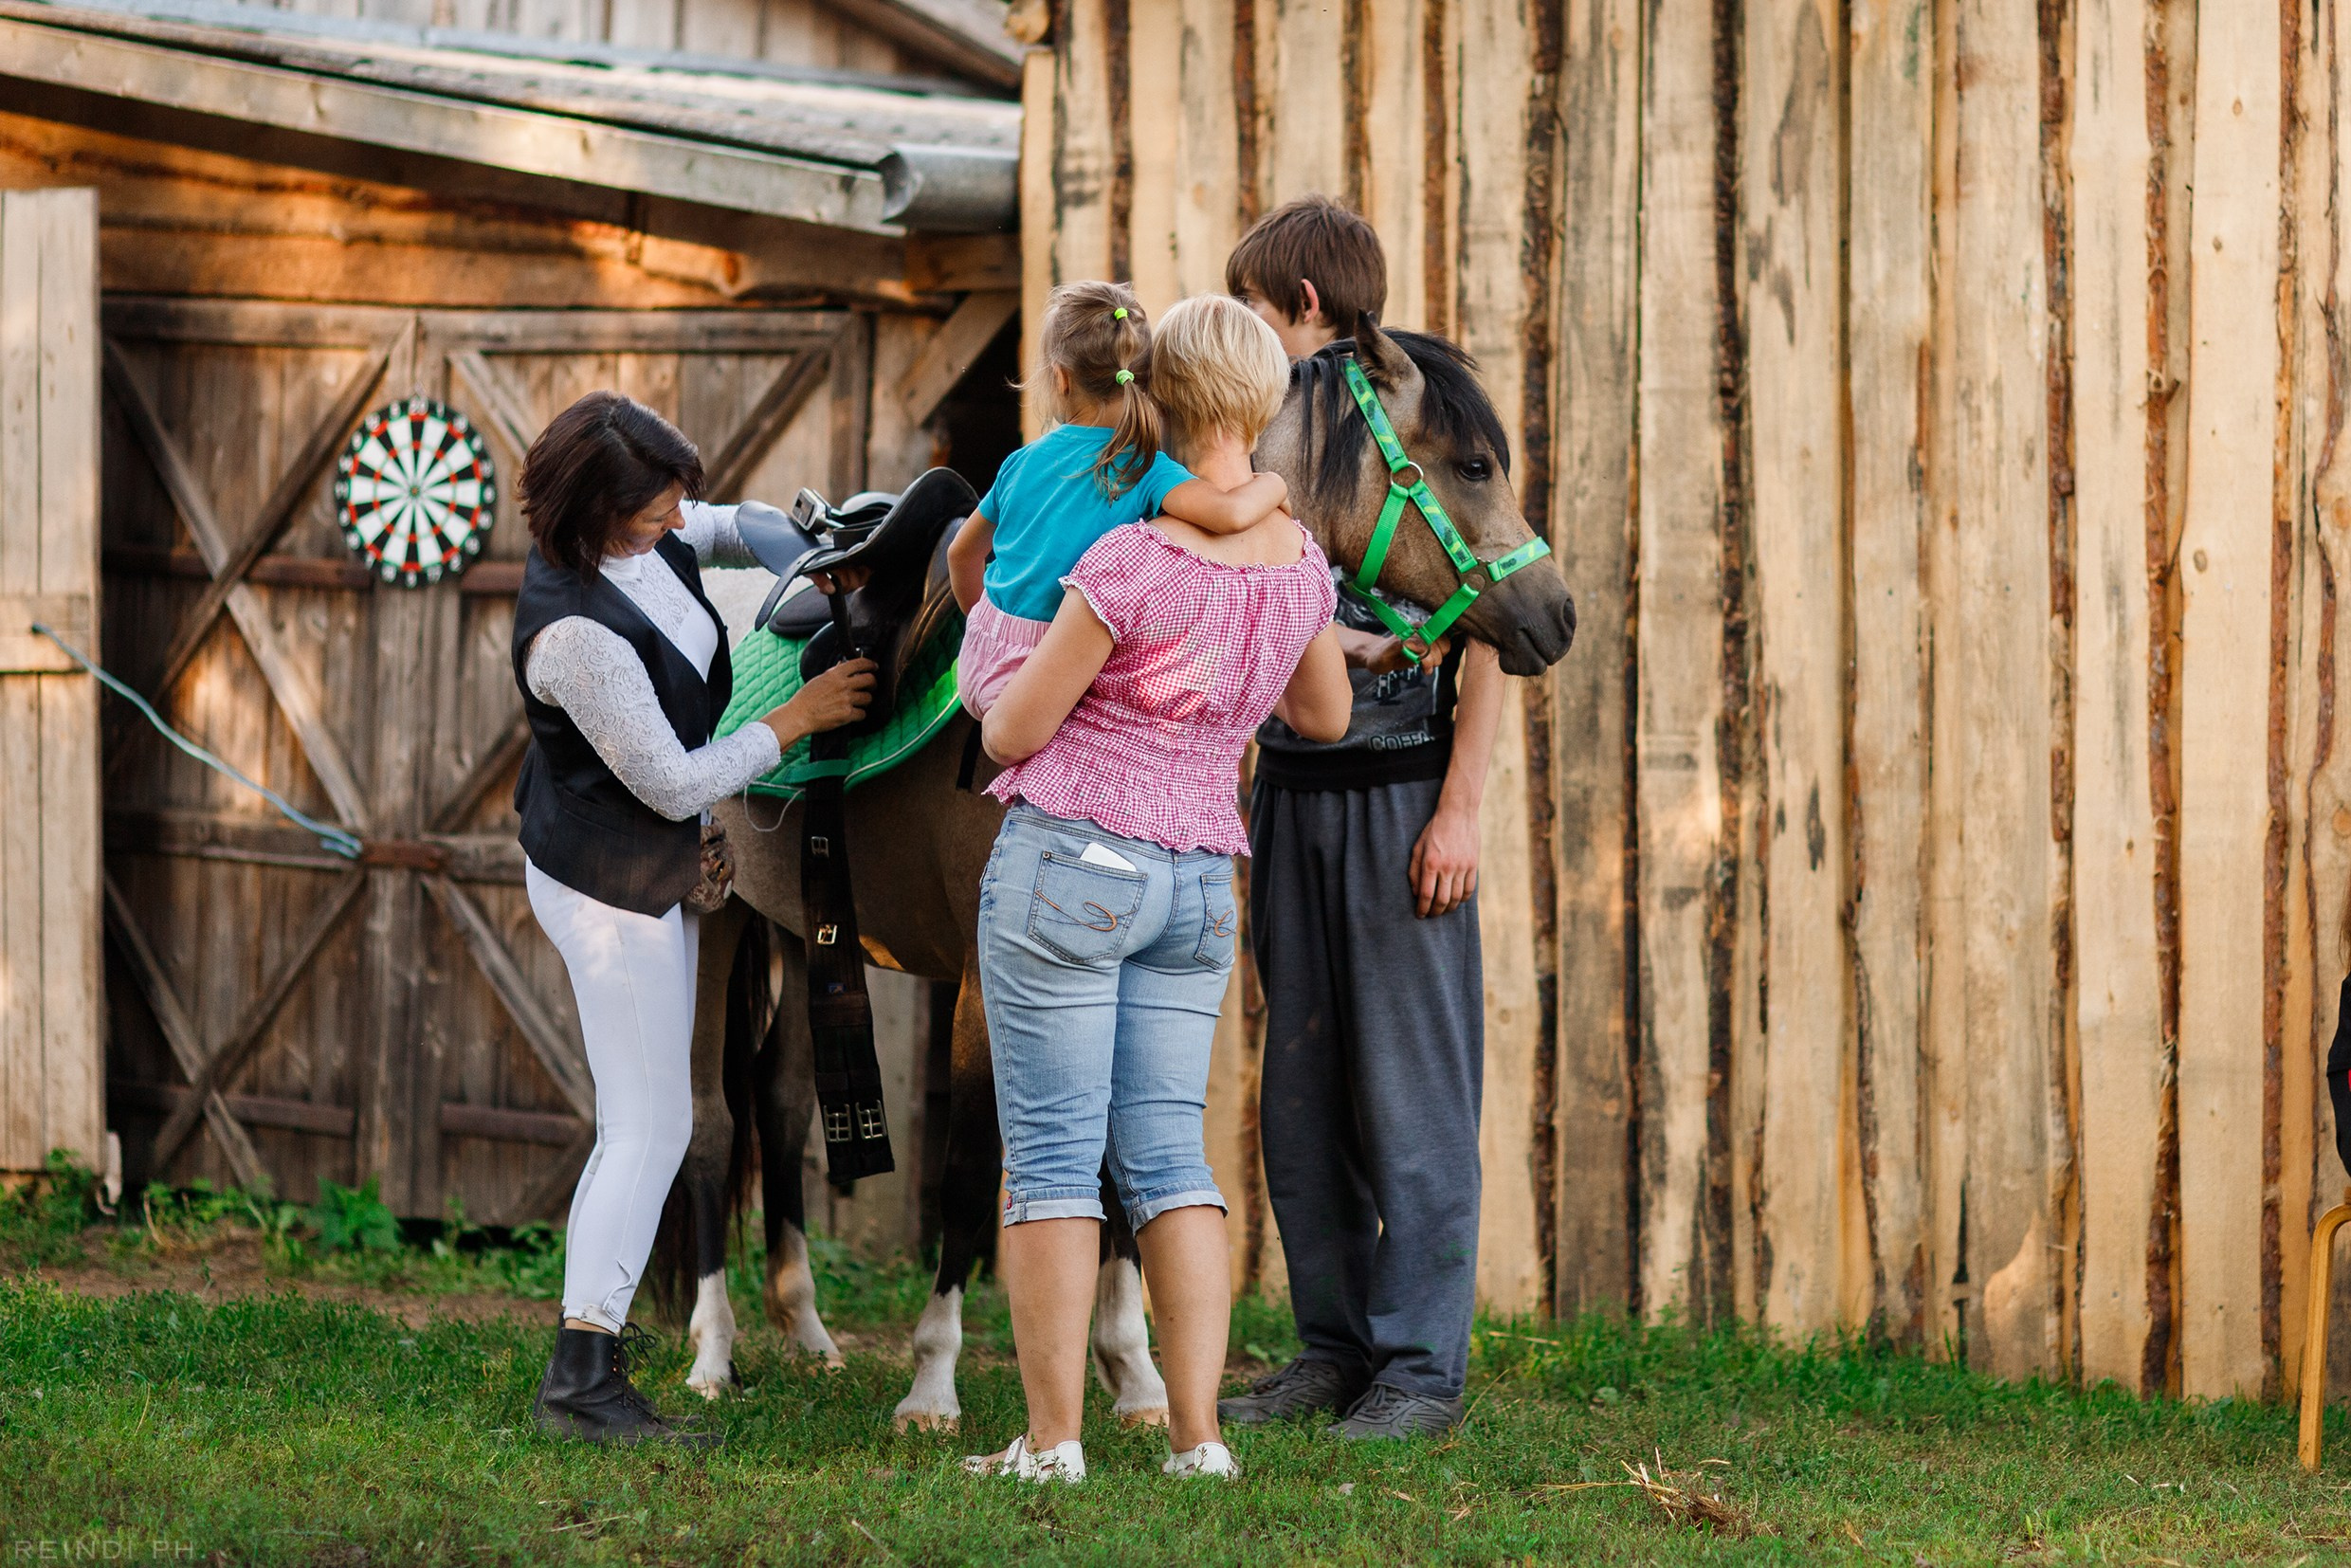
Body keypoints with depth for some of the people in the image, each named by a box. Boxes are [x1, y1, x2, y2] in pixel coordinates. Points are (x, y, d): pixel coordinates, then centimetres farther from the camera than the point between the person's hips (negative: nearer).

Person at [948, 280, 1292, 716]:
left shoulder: (1022, 462, 4)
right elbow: (1231, 513, -31)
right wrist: (1272, 485, -8)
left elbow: (962, 552, 19)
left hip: (979, 667, 6)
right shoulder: (1144, 470, -13)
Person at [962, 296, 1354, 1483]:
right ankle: (1198, 1434, -1)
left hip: (1066, 862, -6)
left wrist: (999, 711, 14)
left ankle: (1052, 1438, -2)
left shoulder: (1134, 562, -18)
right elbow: (1326, 715, 21)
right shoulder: (1298, 562, 2)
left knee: (1050, 1153, -1)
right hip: (1197, 882, 6)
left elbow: (1018, 728, -10)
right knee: (1165, 1154, 8)